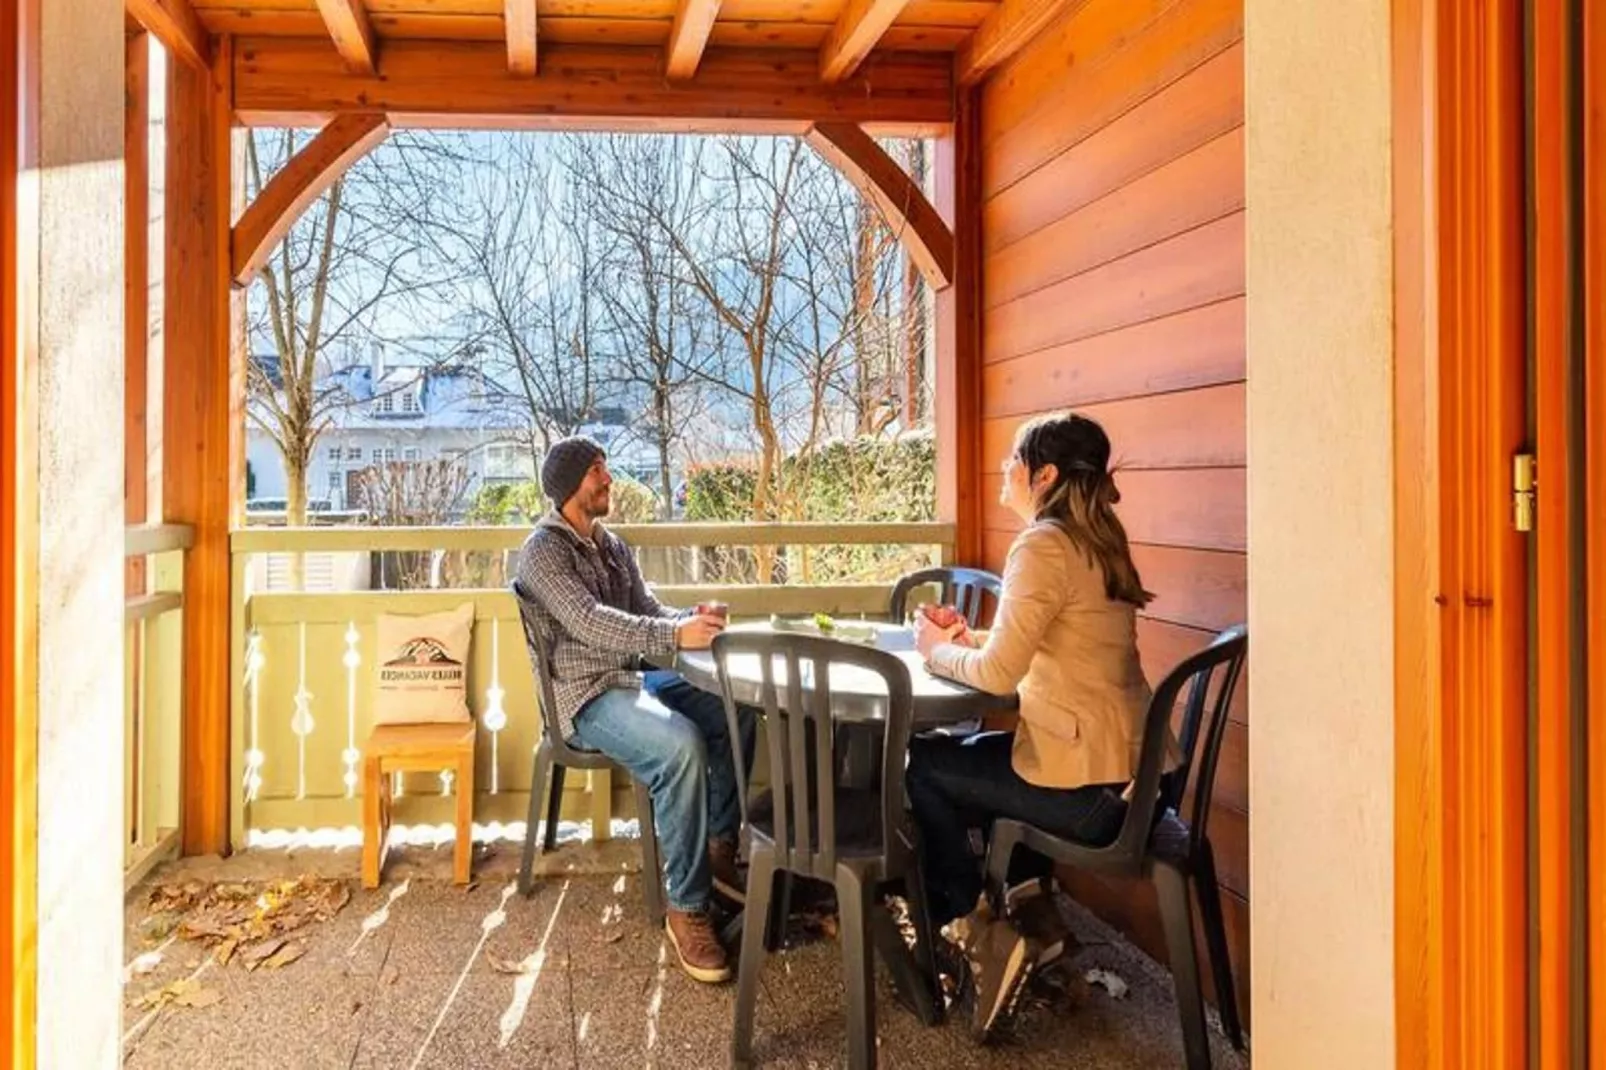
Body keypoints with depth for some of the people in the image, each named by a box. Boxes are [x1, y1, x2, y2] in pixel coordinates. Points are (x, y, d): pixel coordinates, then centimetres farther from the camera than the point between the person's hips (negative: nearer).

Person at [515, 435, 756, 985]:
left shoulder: (613, 546, 17)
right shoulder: (544, 549, -10)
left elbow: (647, 611, 13)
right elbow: (590, 622, -25)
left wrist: (693, 619, -10)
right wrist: (676, 635, -37)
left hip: (634, 677, 8)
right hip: (586, 695, -8)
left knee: (737, 708, -6)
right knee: (681, 745, -32)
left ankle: (720, 849, 6)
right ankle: (687, 908, -22)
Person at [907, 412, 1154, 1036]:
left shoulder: (1043, 546, -17)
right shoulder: (1095, 542, 11)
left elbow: (1000, 673, -22)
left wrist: (938, 651, -4)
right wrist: (968, 642, 8)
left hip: (1081, 786, -9)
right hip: (1122, 770, 9)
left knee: (916, 763, 10)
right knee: (964, 754, 25)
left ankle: (976, 926, 22)